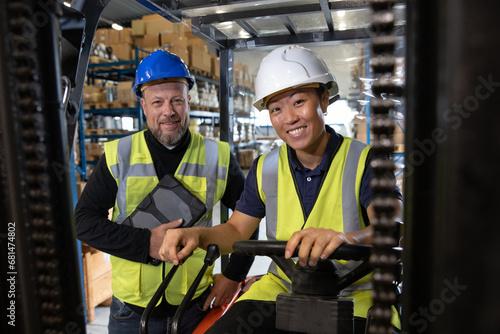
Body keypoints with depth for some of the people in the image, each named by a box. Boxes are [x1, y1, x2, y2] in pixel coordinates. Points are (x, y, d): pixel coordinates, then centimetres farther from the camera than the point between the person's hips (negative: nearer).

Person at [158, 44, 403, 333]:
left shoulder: (365, 161, -11)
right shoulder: (265, 169, 1)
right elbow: (237, 230, 5)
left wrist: (346, 238, -48)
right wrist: (197, 235, -17)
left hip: (355, 297, -1)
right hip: (281, 288, 2)